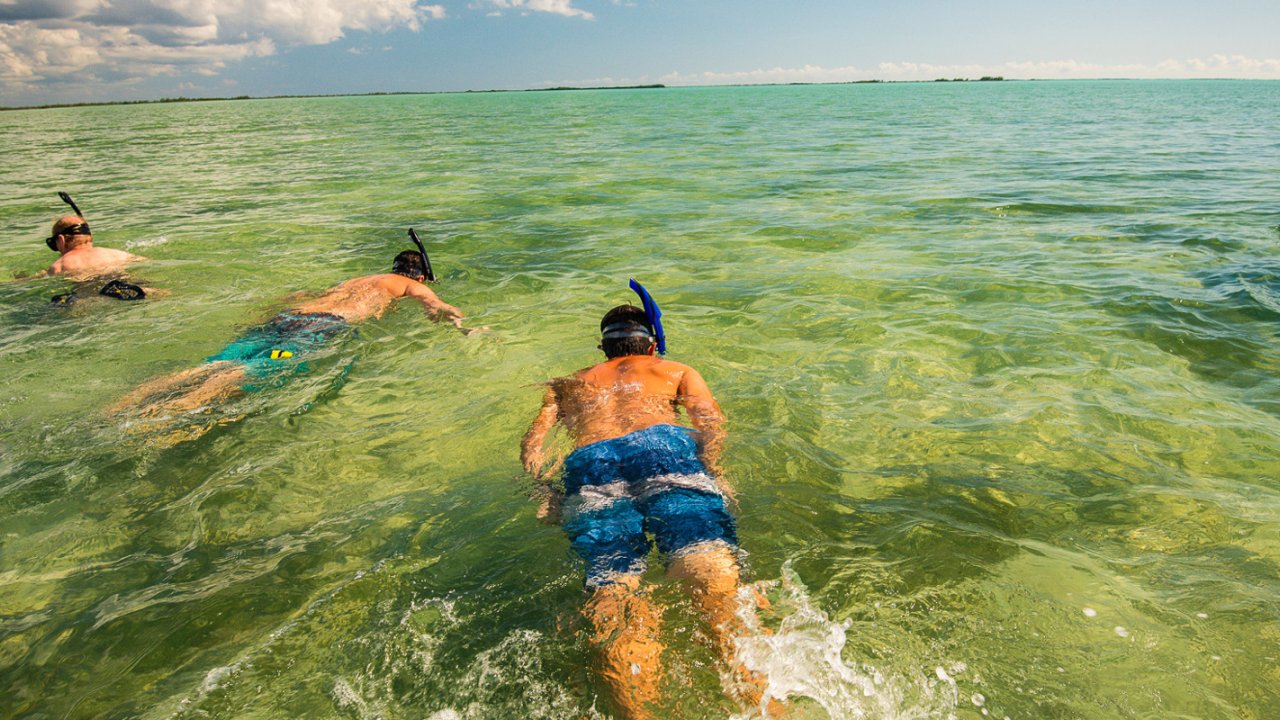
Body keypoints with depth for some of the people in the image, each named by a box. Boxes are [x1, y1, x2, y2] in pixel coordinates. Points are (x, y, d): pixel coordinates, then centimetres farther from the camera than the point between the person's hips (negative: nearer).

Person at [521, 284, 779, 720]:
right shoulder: (677, 371, 33)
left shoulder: (568, 385, 39)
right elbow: (711, 421, 13)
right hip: (661, 445, -1)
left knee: (613, 589, -18)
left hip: (587, 464, 2)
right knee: (709, 564, -22)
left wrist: (544, 490, 12)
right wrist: (711, 473, 1)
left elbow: (533, 441, 24)